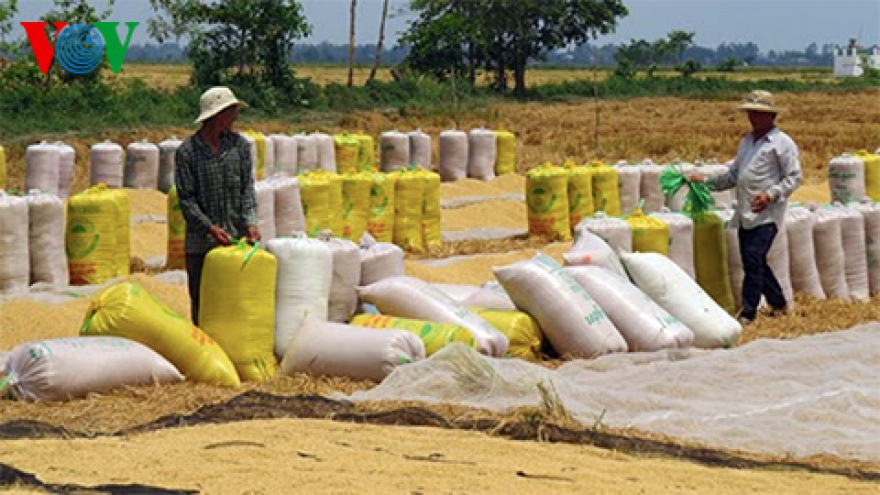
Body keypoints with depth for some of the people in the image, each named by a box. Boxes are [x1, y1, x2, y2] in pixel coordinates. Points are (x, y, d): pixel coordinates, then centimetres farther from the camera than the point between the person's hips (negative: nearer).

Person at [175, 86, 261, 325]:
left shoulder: (239, 145, 5)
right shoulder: (187, 151, -5)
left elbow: (247, 188, 4)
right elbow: (186, 198, -6)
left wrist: (250, 223, -11)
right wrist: (210, 228, -16)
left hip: (236, 237, 2)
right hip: (201, 242, -2)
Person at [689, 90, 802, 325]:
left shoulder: (782, 143, -4)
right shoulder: (746, 141, 20)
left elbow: (794, 177, -7)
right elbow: (733, 175, 26)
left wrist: (771, 194, -19)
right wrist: (707, 181, 15)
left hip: (766, 215, -8)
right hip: (745, 214, 8)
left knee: (753, 260, -13)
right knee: (754, 262, 10)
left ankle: (748, 313, -8)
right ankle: (779, 303, 25)